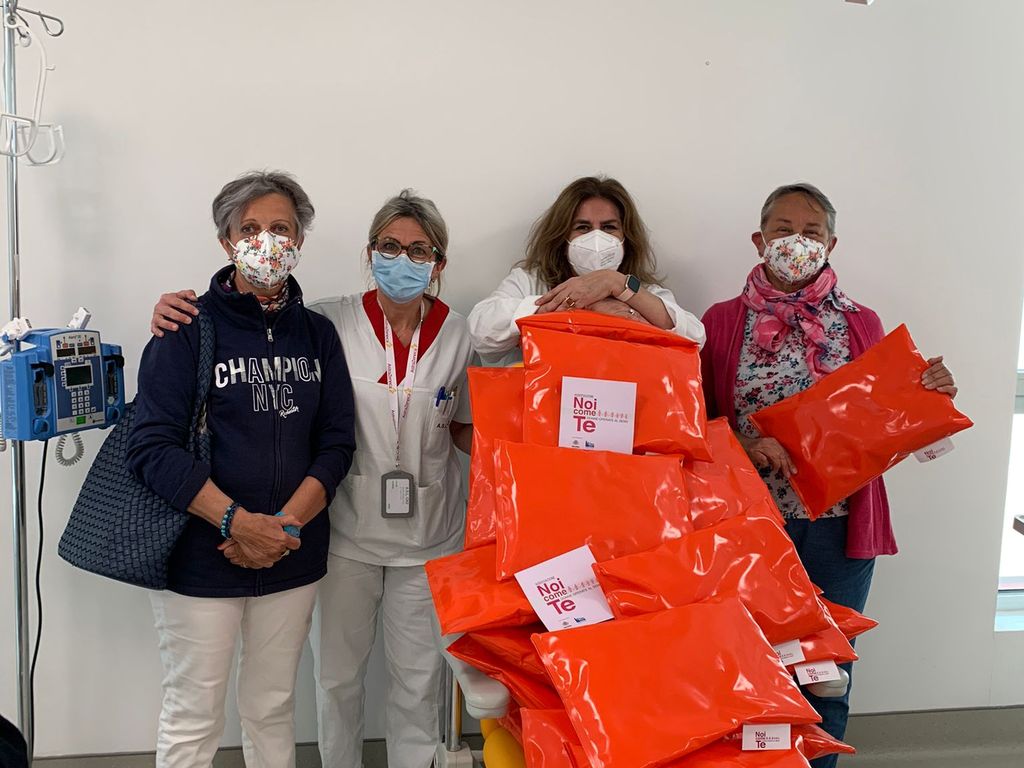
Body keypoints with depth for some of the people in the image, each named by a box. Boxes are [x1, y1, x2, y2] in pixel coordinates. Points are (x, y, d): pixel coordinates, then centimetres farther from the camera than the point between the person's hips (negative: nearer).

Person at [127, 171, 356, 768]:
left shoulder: (317, 333, 6)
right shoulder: (189, 328, -6)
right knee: (194, 717, 7)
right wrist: (239, 522, -21)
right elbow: (152, 446, -13)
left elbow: (337, 443, 2)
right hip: (201, 557, -3)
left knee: (274, 707, 16)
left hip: (293, 556, 4)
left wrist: (285, 524, -13)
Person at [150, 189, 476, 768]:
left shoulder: (457, 335, -4)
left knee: (419, 677, 14)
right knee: (338, 673, 16)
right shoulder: (333, 322, -10)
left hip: (428, 535, 1)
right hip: (349, 530, 0)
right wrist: (179, 310, -19)